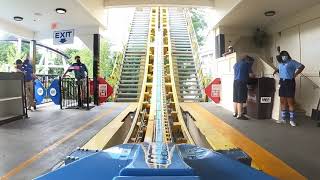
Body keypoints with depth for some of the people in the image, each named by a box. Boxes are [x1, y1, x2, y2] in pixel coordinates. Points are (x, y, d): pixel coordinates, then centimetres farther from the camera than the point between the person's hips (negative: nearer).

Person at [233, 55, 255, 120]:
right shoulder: (247, 64, -2)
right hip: (242, 82, -7)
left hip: (235, 81, 8)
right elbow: (250, 75, -5)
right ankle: (239, 115, -6)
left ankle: (235, 113, 20)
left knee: (235, 98, 12)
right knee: (240, 100, -7)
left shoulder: (236, 64, 17)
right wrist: (254, 76, 17)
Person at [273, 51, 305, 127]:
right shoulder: (280, 63, 14)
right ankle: (283, 118, 17)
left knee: (290, 102, -4)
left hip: (290, 83, -6)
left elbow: (302, 66, -8)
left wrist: (296, 74, -16)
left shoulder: (292, 62, -4)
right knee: (282, 101, 9)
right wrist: (275, 71, 14)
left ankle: (292, 120, 3)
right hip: (282, 83, 6)